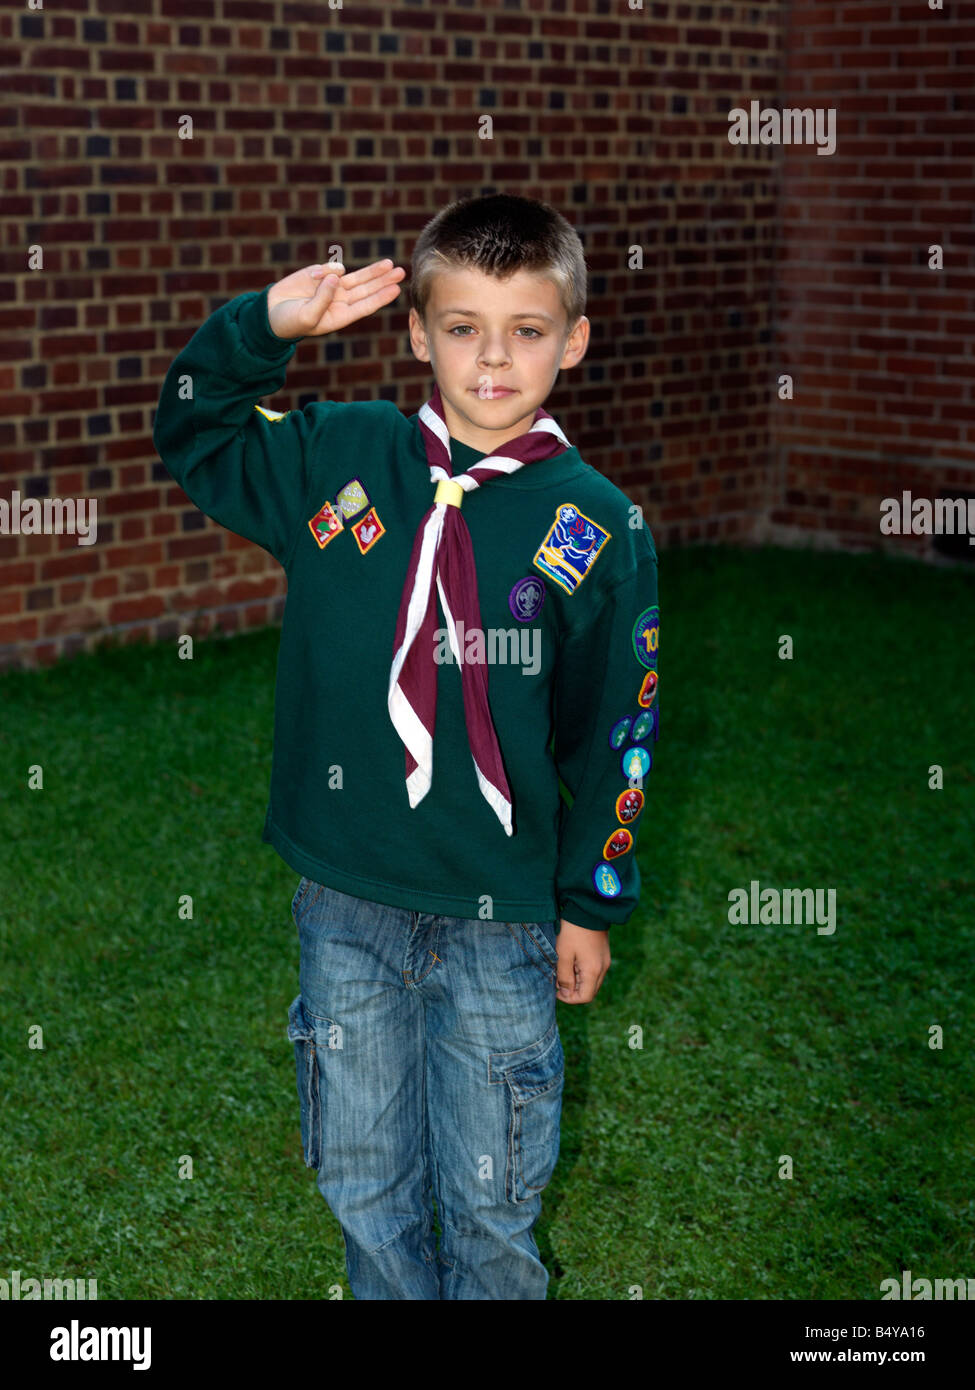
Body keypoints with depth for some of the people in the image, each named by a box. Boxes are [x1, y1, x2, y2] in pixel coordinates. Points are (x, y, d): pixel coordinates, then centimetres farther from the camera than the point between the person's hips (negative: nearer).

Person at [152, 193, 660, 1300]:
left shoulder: (597, 529, -7)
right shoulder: (339, 456, -2)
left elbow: (614, 729, 0)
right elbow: (191, 434, 13)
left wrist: (592, 903, 5)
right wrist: (264, 325, -5)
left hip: (500, 915, -2)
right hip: (346, 902, 2)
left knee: (491, 1200, 12)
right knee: (362, 1182, 16)